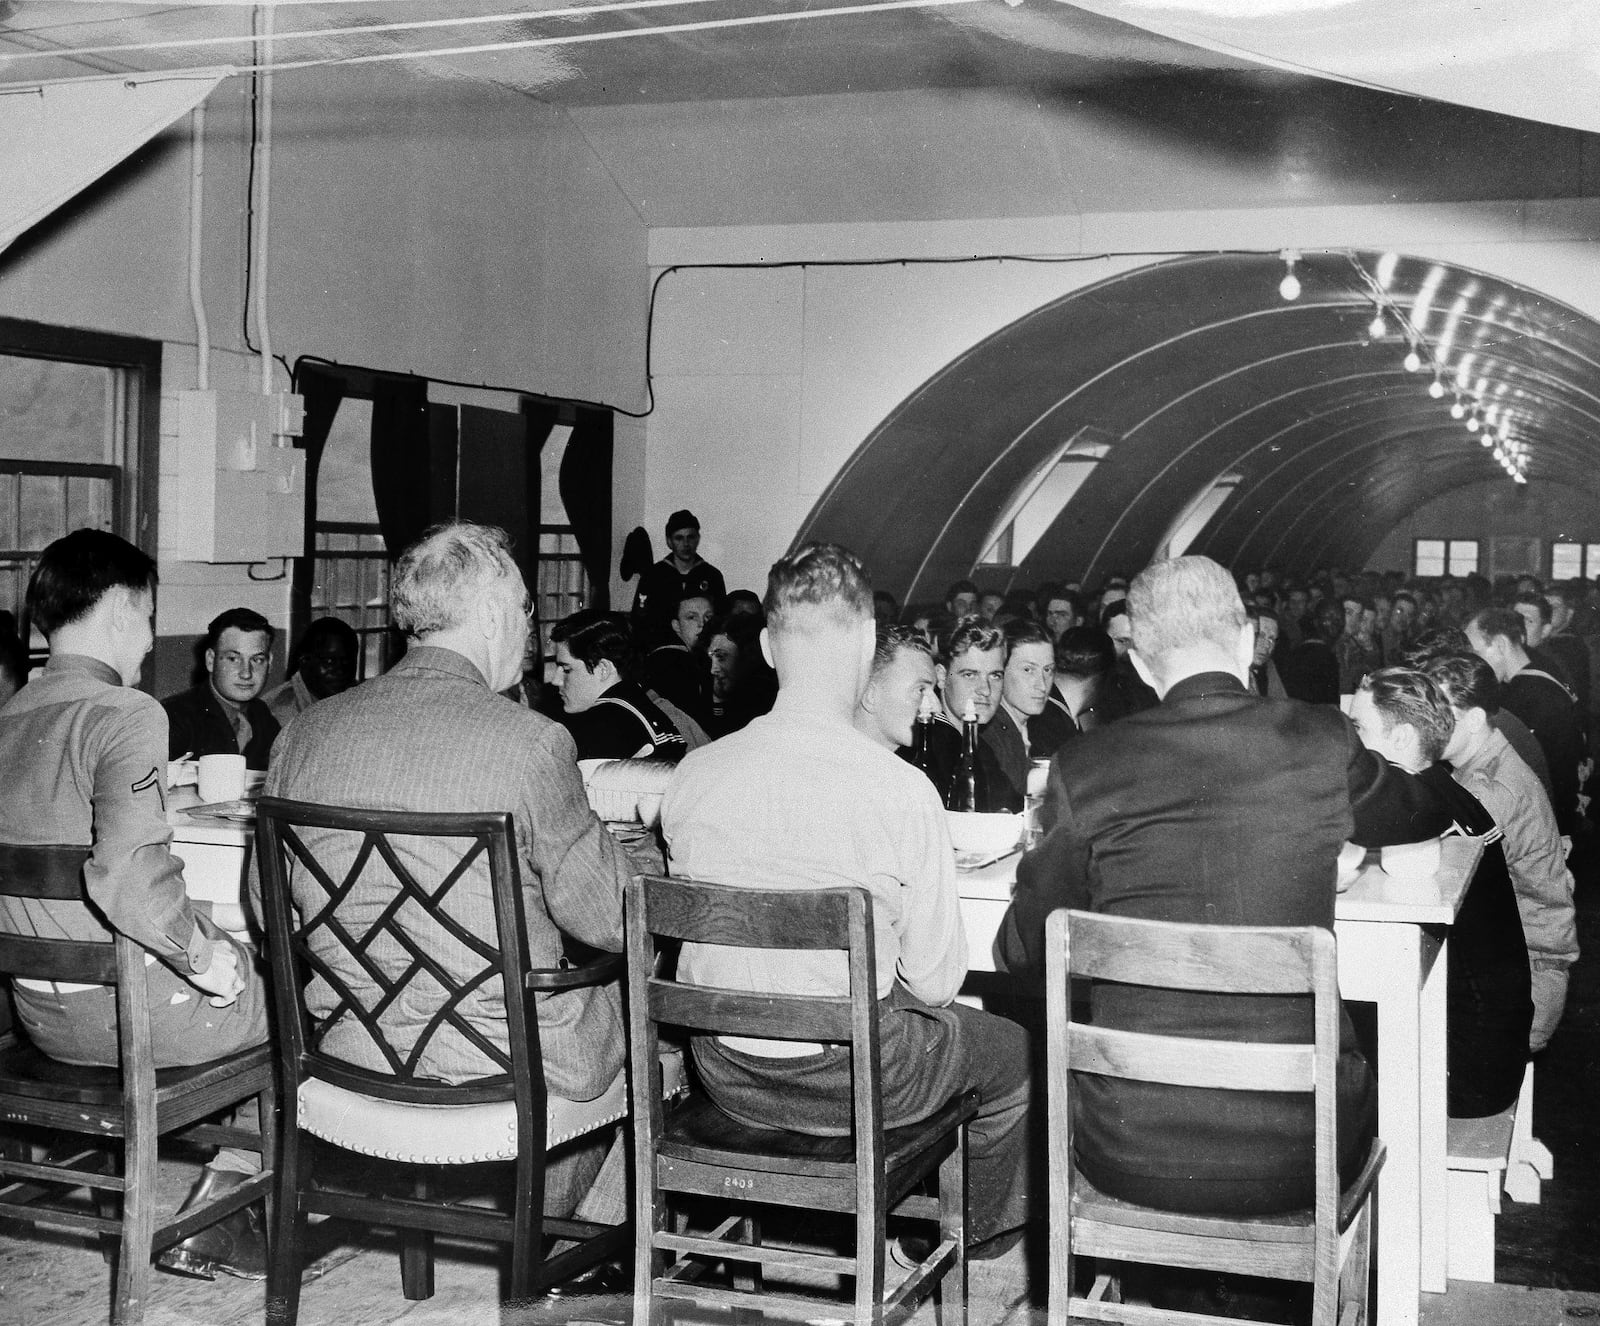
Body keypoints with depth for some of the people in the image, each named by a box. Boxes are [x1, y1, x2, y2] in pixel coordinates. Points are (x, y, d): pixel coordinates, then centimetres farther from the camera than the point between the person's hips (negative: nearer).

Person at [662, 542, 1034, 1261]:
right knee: (1012, 1051, 24)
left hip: (726, 1076, 5)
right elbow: (936, 980, -13)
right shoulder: (901, 790, -22)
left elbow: (699, 929, 6)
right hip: (853, 1079, -5)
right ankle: (982, 1236, 46)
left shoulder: (692, 774, -9)